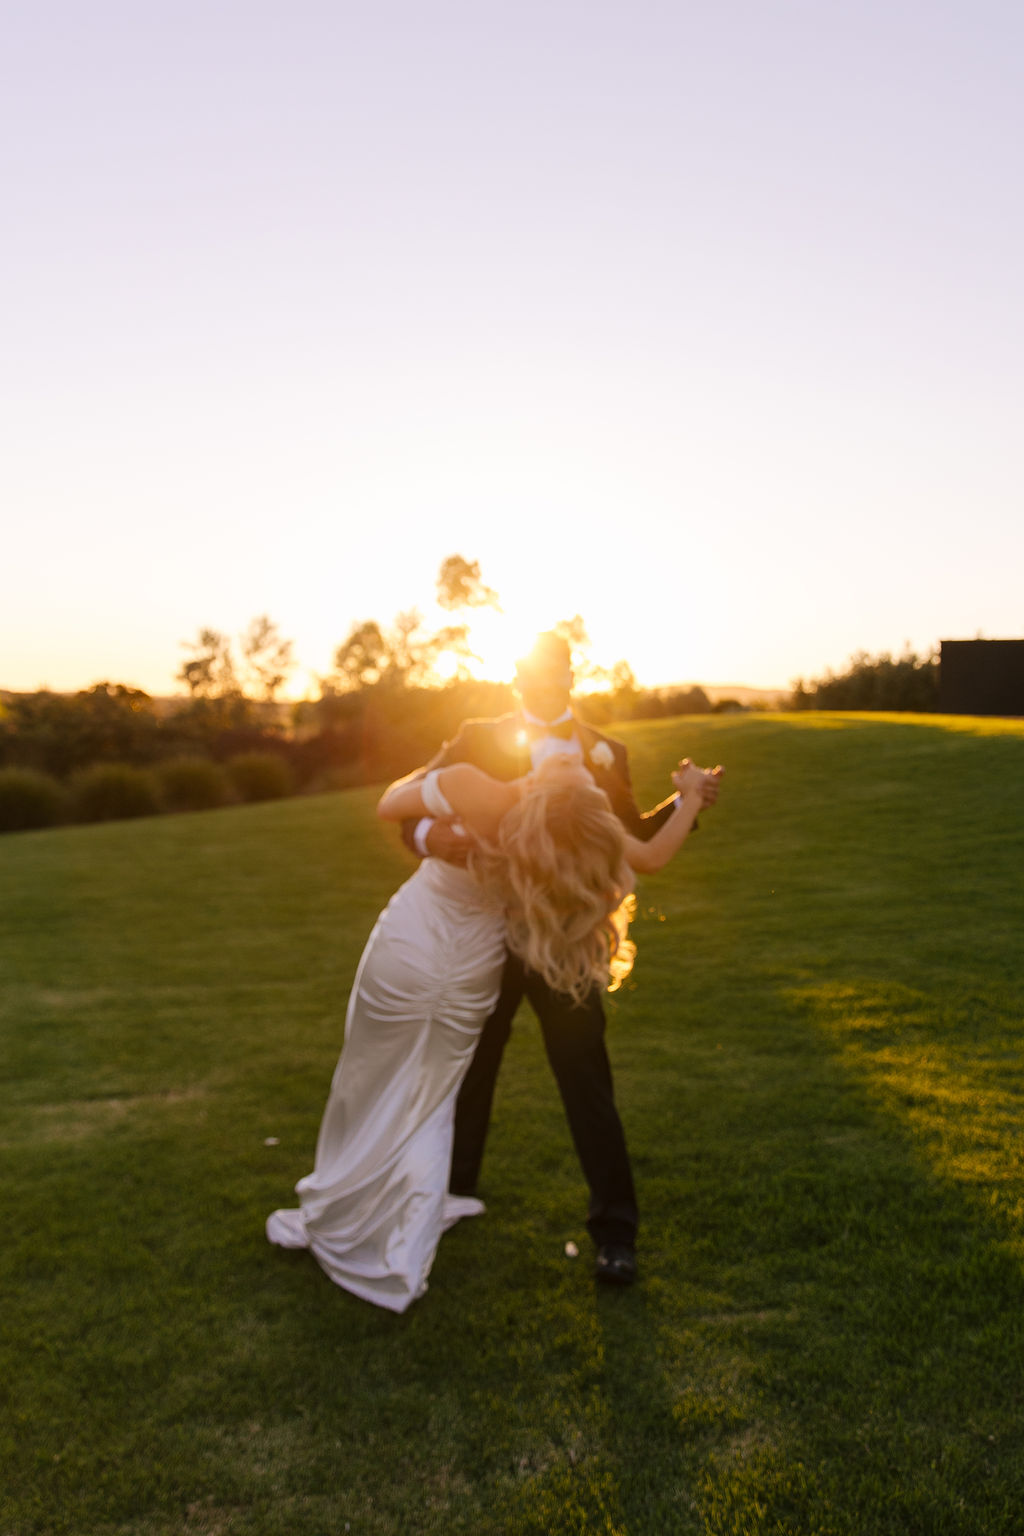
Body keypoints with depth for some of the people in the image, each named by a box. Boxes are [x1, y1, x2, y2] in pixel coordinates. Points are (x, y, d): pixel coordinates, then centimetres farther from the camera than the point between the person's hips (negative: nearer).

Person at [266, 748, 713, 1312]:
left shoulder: (469, 789, -31)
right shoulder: (586, 831, -25)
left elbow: (389, 805, -13)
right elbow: (651, 856, -7)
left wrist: (432, 765, 4)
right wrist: (691, 796, 6)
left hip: (407, 957, -2)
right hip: (469, 975, 2)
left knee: (367, 1094, 16)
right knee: (431, 1103, 20)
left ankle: (325, 1220, 36)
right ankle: (405, 1256, 26)